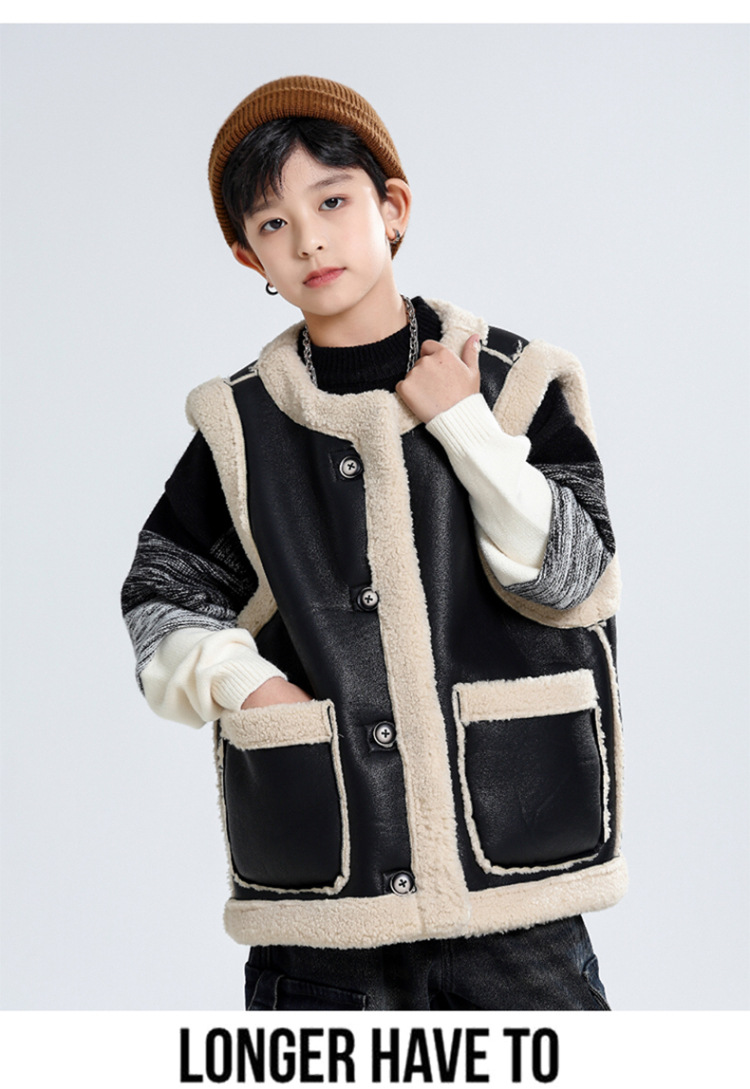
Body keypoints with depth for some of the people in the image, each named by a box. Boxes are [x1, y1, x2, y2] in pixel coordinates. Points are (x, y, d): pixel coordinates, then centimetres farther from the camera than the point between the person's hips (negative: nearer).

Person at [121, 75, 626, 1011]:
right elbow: (161, 598, 12)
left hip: (512, 857, 0)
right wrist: (239, 682, -6)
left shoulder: (512, 383, 2)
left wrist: (464, 423, -9)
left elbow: (578, 584, -5)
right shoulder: (240, 427, 5)